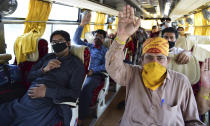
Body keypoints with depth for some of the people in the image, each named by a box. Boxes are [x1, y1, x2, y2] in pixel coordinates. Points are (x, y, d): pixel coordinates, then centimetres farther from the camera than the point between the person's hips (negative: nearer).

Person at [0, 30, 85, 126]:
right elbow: (30, 76, 18)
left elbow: (74, 93, -6)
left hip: (47, 107, -4)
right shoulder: (48, 57, 18)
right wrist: (44, 70, -3)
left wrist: (46, 92, -14)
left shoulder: (76, 64, 3)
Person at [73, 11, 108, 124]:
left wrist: (93, 70, -13)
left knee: (85, 87, -35)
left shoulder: (105, 51, 13)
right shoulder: (88, 46, 20)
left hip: (95, 74, -2)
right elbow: (76, 39, 8)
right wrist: (82, 24, -1)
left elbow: (106, 66, 2)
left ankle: (82, 118, -23)